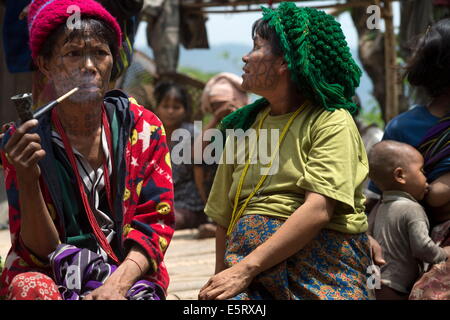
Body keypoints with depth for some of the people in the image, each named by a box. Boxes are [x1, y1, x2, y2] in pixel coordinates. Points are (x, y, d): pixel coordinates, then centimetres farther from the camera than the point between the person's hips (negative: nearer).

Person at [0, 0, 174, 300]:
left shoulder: (143, 128, 2)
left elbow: (156, 220, -1)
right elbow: (38, 252, -5)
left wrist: (117, 284, -19)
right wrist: (27, 181, -23)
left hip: (131, 275, 1)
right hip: (52, 277, -1)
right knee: (32, 287, -33)